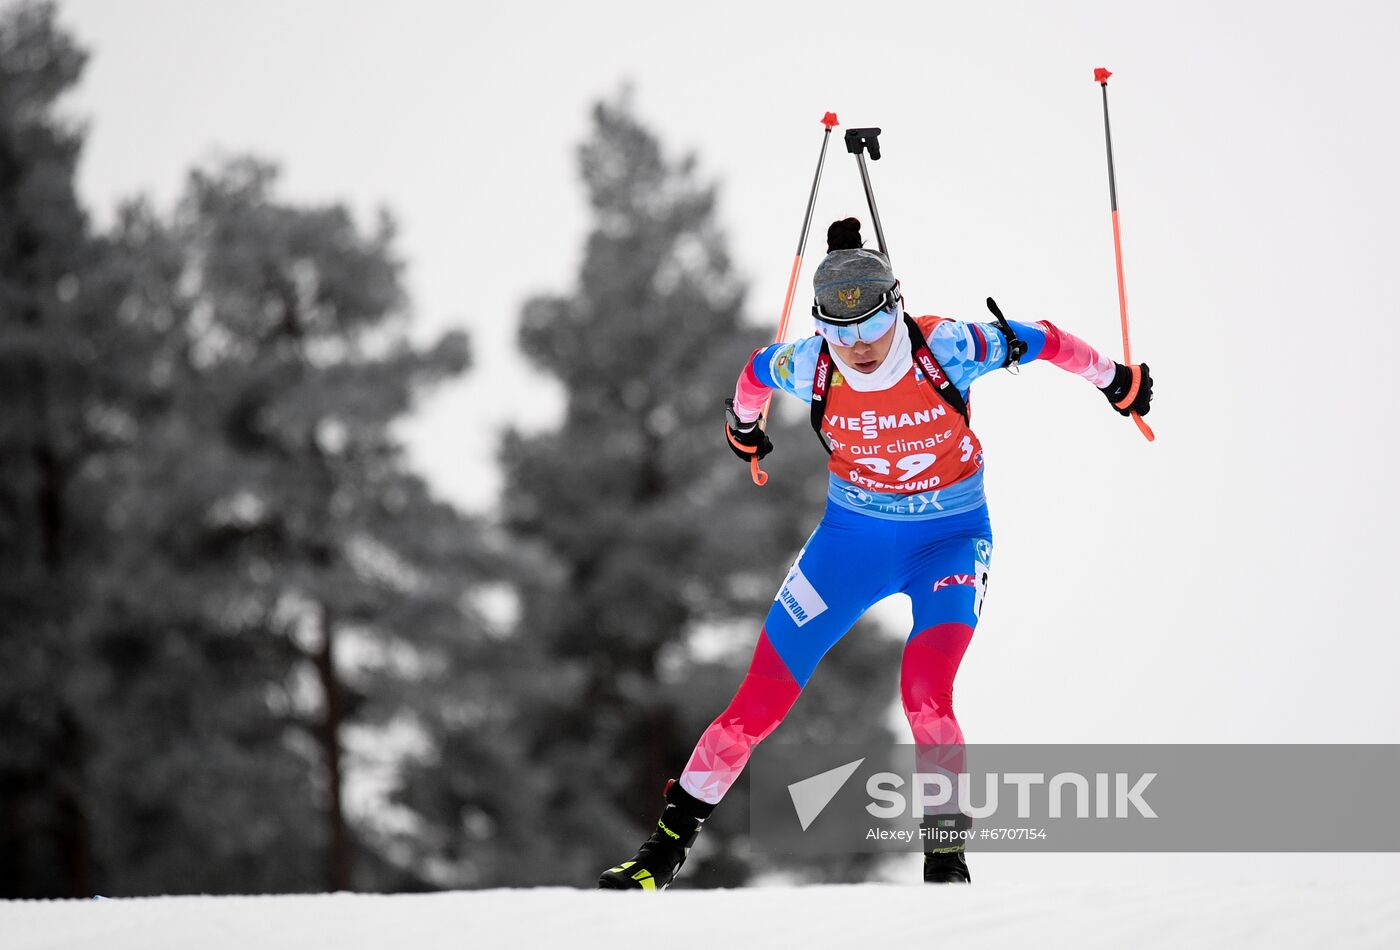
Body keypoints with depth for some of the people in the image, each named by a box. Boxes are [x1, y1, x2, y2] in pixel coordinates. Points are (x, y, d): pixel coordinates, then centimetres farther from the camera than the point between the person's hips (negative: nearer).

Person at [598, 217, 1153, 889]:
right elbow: (755, 370, 7)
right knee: (760, 701, -3)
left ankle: (946, 858, -13)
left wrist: (1116, 380, 7)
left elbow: (1042, 341, -8)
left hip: (950, 537, -2)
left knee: (924, 690, -27)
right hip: (853, 535, 2)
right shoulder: (808, 367, -17)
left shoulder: (947, 349, -24)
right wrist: (743, 426, 27)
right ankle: (669, 844, 10)